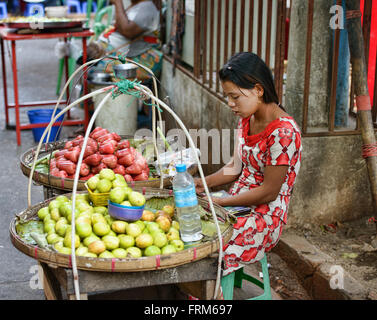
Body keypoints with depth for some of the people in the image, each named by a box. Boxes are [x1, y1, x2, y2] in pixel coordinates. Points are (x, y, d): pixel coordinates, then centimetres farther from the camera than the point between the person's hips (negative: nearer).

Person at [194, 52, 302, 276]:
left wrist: (221, 202, -15)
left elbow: (269, 192, -18)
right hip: (239, 206, 8)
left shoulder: (283, 131, -20)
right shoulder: (247, 119, 6)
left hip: (265, 217, -8)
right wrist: (205, 184, -1)